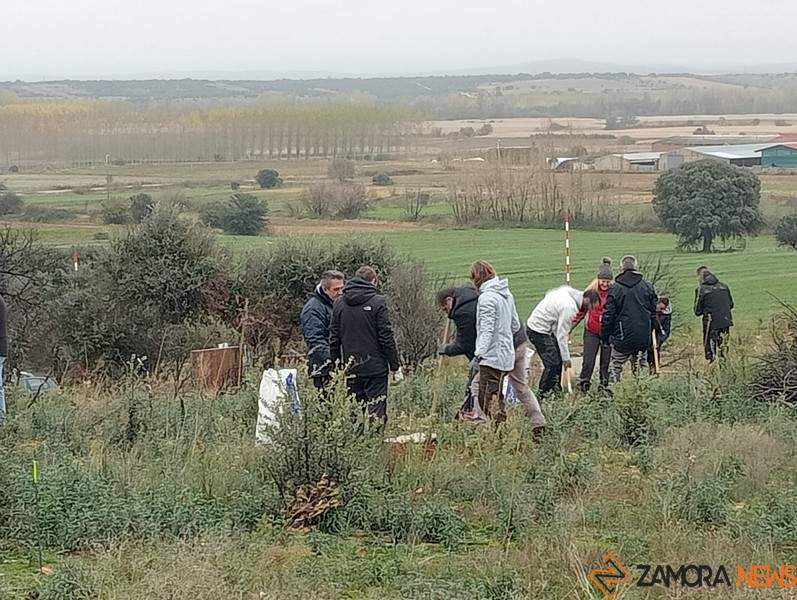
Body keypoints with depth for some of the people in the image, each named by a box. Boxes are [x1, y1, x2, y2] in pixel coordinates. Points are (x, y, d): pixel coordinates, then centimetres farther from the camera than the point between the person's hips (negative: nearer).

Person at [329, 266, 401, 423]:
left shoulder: (339, 303, 7)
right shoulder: (377, 302, -7)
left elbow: (334, 338, 8)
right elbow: (386, 337, -8)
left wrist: (336, 363, 15)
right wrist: (395, 367, -3)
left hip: (351, 369, 4)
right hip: (375, 368, -4)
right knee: (377, 411, -3)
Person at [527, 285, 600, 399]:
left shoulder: (568, 291, 0)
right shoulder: (570, 307, -24)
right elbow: (561, 335, -21)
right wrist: (566, 358, -13)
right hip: (539, 331, -10)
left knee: (558, 359, 15)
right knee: (552, 363, -9)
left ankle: (555, 390, 24)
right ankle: (543, 396, -1)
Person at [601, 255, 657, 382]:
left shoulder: (615, 289, -7)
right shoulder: (648, 286, 3)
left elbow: (608, 315, -5)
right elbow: (654, 311, 9)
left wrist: (605, 337, 4)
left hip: (623, 338, -4)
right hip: (644, 338, 4)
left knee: (615, 367, 6)